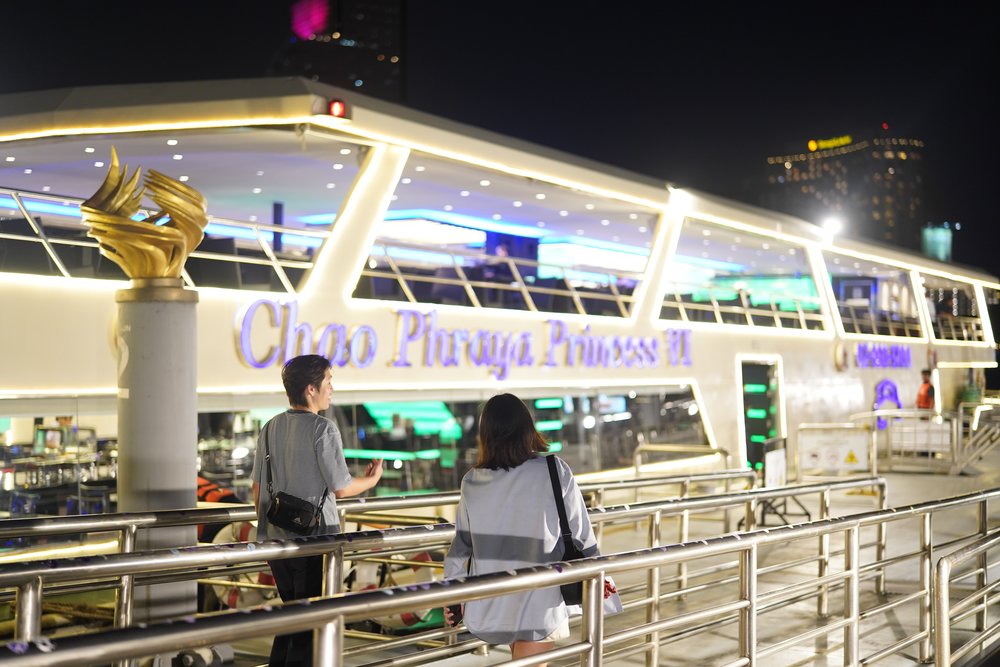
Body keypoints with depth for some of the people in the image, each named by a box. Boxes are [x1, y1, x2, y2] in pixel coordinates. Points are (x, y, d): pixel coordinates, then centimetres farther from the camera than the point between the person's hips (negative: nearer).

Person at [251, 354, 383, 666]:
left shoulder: (270, 428, 6)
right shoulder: (322, 428, -13)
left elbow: (257, 489, 10)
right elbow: (341, 488, -12)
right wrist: (372, 479, 7)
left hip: (276, 538, 7)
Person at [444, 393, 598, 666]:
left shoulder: (472, 482, -3)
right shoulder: (555, 472, -12)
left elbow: (461, 544, 2)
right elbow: (580, 535, -6)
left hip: (488, 605, 4)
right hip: (537, 604, -4)